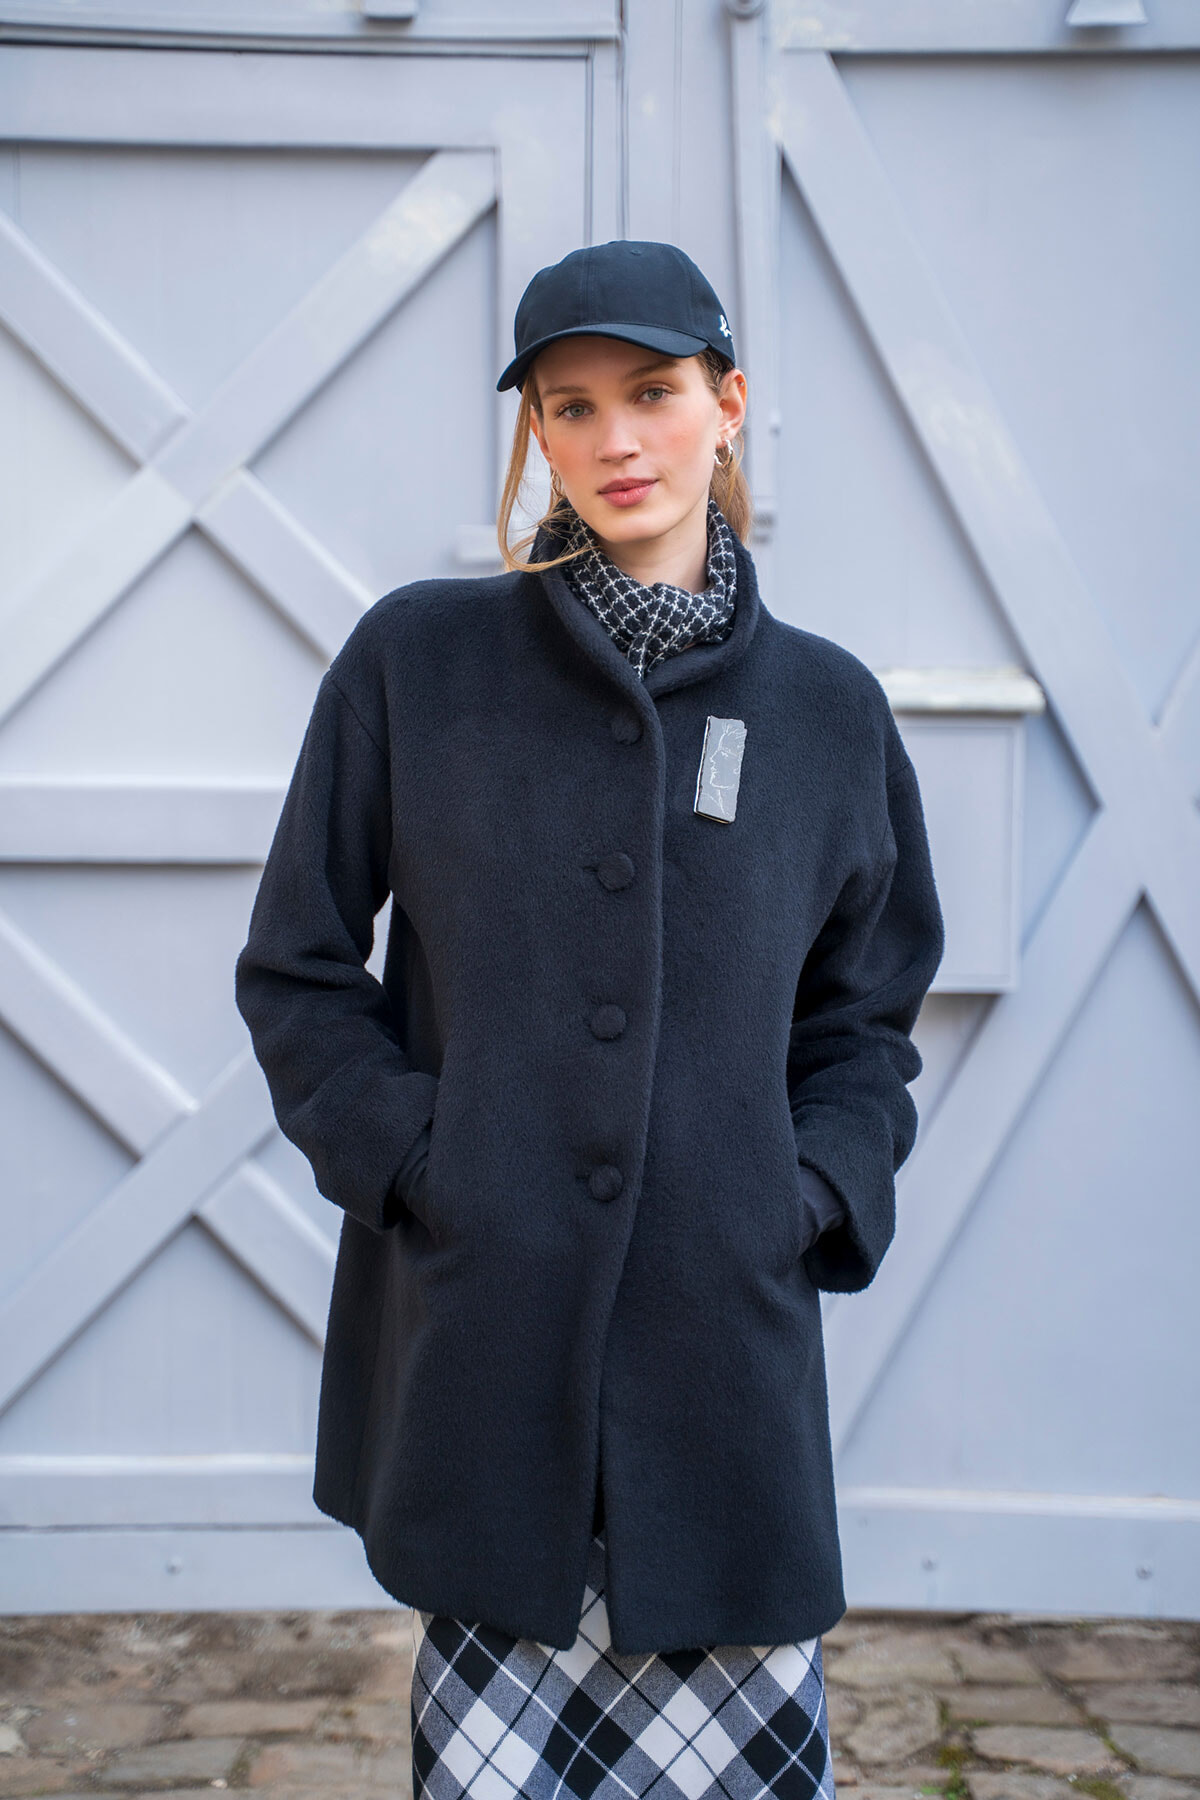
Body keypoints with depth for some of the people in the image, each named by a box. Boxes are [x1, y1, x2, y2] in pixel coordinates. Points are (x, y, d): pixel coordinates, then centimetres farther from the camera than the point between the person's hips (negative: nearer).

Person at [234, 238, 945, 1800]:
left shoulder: (829, 708, 7)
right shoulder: (416, 658, 2)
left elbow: (866, 1016, 14)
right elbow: (296, 966, 6)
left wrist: (815, 1201, -2)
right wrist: (406, 1160, -6)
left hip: (727, 1337, 1)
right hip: (468, 1345, -1)